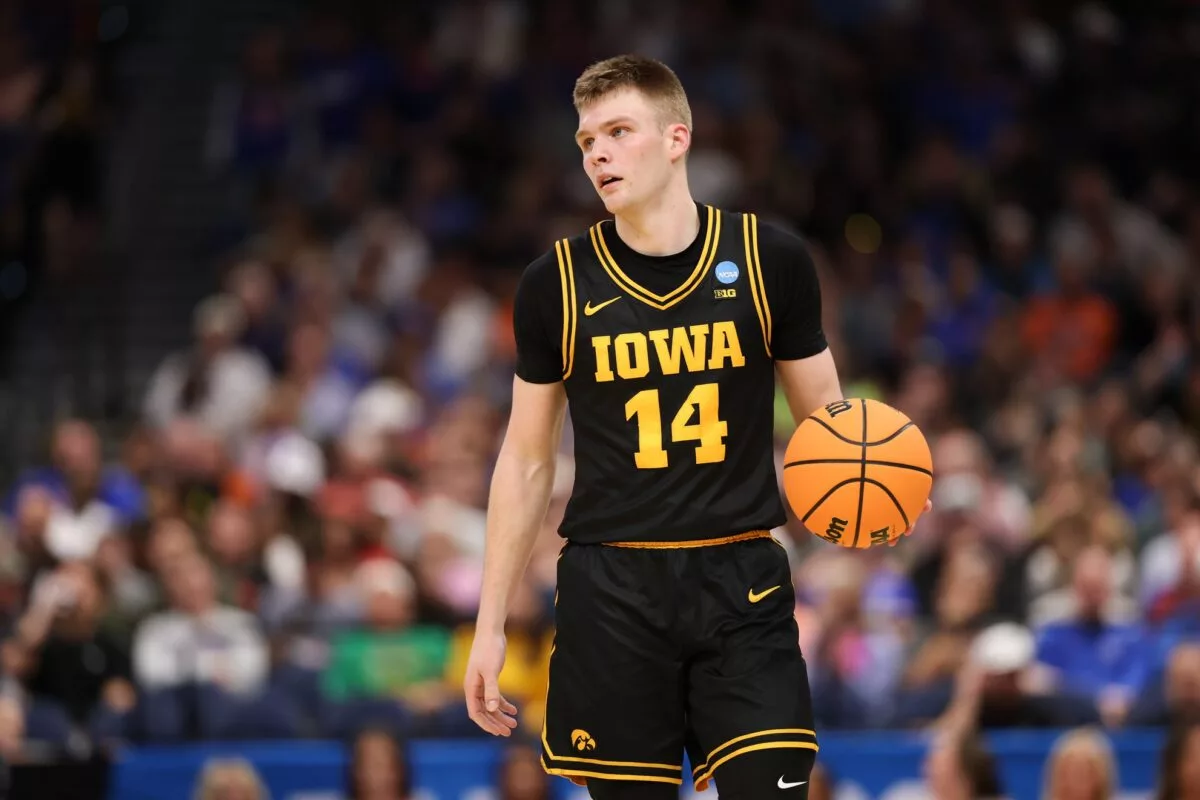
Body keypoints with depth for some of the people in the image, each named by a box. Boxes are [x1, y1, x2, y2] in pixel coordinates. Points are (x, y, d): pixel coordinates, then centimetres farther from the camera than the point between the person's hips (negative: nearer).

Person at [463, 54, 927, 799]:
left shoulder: (771, 260, -1)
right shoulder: (557, 283, 1)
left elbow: (826, 419, 9)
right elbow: (527, 461, 9)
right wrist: (491, 624, 7)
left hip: (741, 585, -1)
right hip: (611, 591, 1)